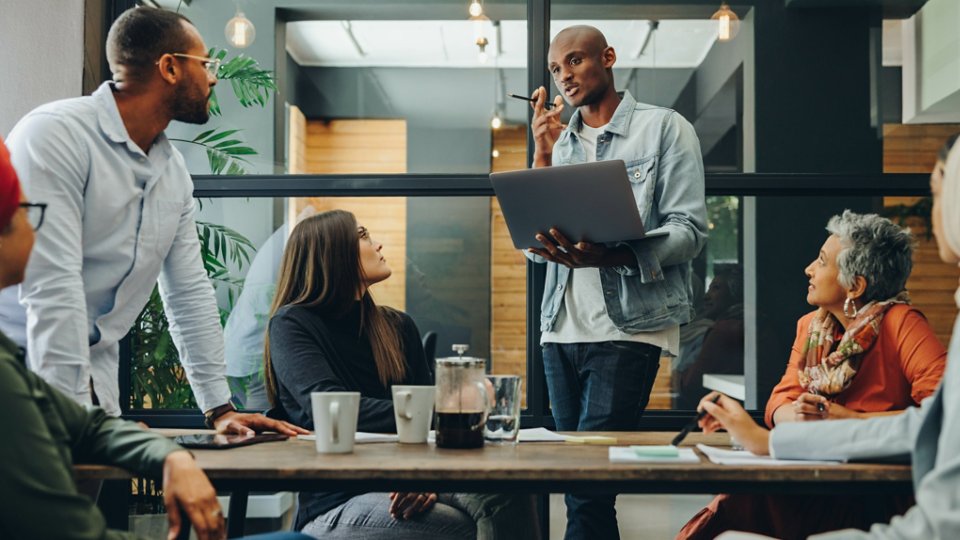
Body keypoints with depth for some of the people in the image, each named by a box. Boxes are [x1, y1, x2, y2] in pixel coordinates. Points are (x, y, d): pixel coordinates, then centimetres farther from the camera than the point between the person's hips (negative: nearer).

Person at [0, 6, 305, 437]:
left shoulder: (174, 171, 8)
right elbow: (52, 287, -23)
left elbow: (190, 293, 11)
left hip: (96, 379, 7)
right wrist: (74, 415, -26)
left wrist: (220, 409, 8)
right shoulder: (55, 135, -16)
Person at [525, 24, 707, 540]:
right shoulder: (559, 142, 18)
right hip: (561, 328, 6)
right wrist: (544, 156, 0)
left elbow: (689, 230, -8)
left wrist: (610, 256, -24)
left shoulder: (664, 128, 2)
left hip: (628, 327, -5)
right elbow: (532, 242, 10)